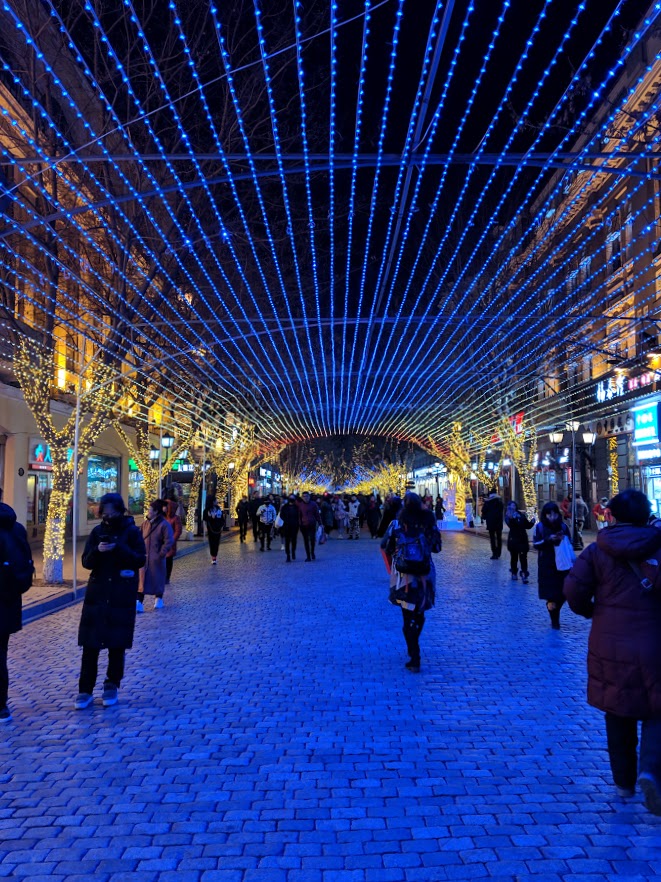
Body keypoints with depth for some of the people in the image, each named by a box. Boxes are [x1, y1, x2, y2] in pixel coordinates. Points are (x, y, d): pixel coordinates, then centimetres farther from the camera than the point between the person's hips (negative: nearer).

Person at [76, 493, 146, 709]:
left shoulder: (132, 531, -3)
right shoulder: (97, 531, 4)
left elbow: (140, 560, -8)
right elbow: (86, 562, 1)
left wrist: (119, 548, -22)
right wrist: (98, 551, -20)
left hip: (122, 596, -2)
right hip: (97, 594, 2)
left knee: (117, 644, 6)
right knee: (90, 644, 1)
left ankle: (112, 686, 21)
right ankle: (85, 690, 10)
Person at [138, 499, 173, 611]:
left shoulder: (164, 524, -12)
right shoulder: (145, 523, 5)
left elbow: (169, 541, -12)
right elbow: (140, 538, 14)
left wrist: (162, 553, -15)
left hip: (156, 558, -4)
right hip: (144, 557, 4)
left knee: (157, 578, 9)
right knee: (141, 578, -1)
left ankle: (158, 599, 27)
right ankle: (139, 602, -1)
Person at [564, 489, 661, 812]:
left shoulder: (597, 551, -3)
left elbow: (574, 589, -12)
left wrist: (590, 610, 7)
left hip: (609, 644, 2)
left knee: (618, 713, 16)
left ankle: (623, 781, 25)